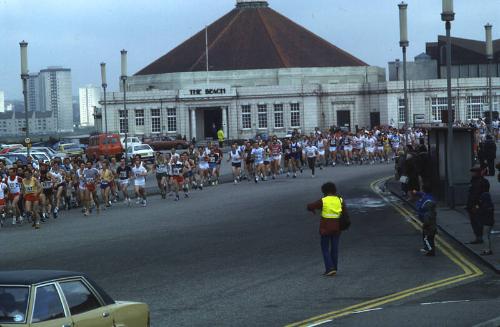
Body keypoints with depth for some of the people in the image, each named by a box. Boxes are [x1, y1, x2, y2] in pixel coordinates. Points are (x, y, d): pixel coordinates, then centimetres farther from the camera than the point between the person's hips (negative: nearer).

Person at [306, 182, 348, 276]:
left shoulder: (323, 201, -11)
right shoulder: (340, 200, -2)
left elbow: (309, 206, -7)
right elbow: (345, 214, -2)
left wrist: (313, 210, 15)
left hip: (326, 228, -4)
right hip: (337, 228, 4)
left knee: (325, 248, 6)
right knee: (334, 248, 12)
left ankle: (330, 268, -5)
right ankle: (334, 269, 15)